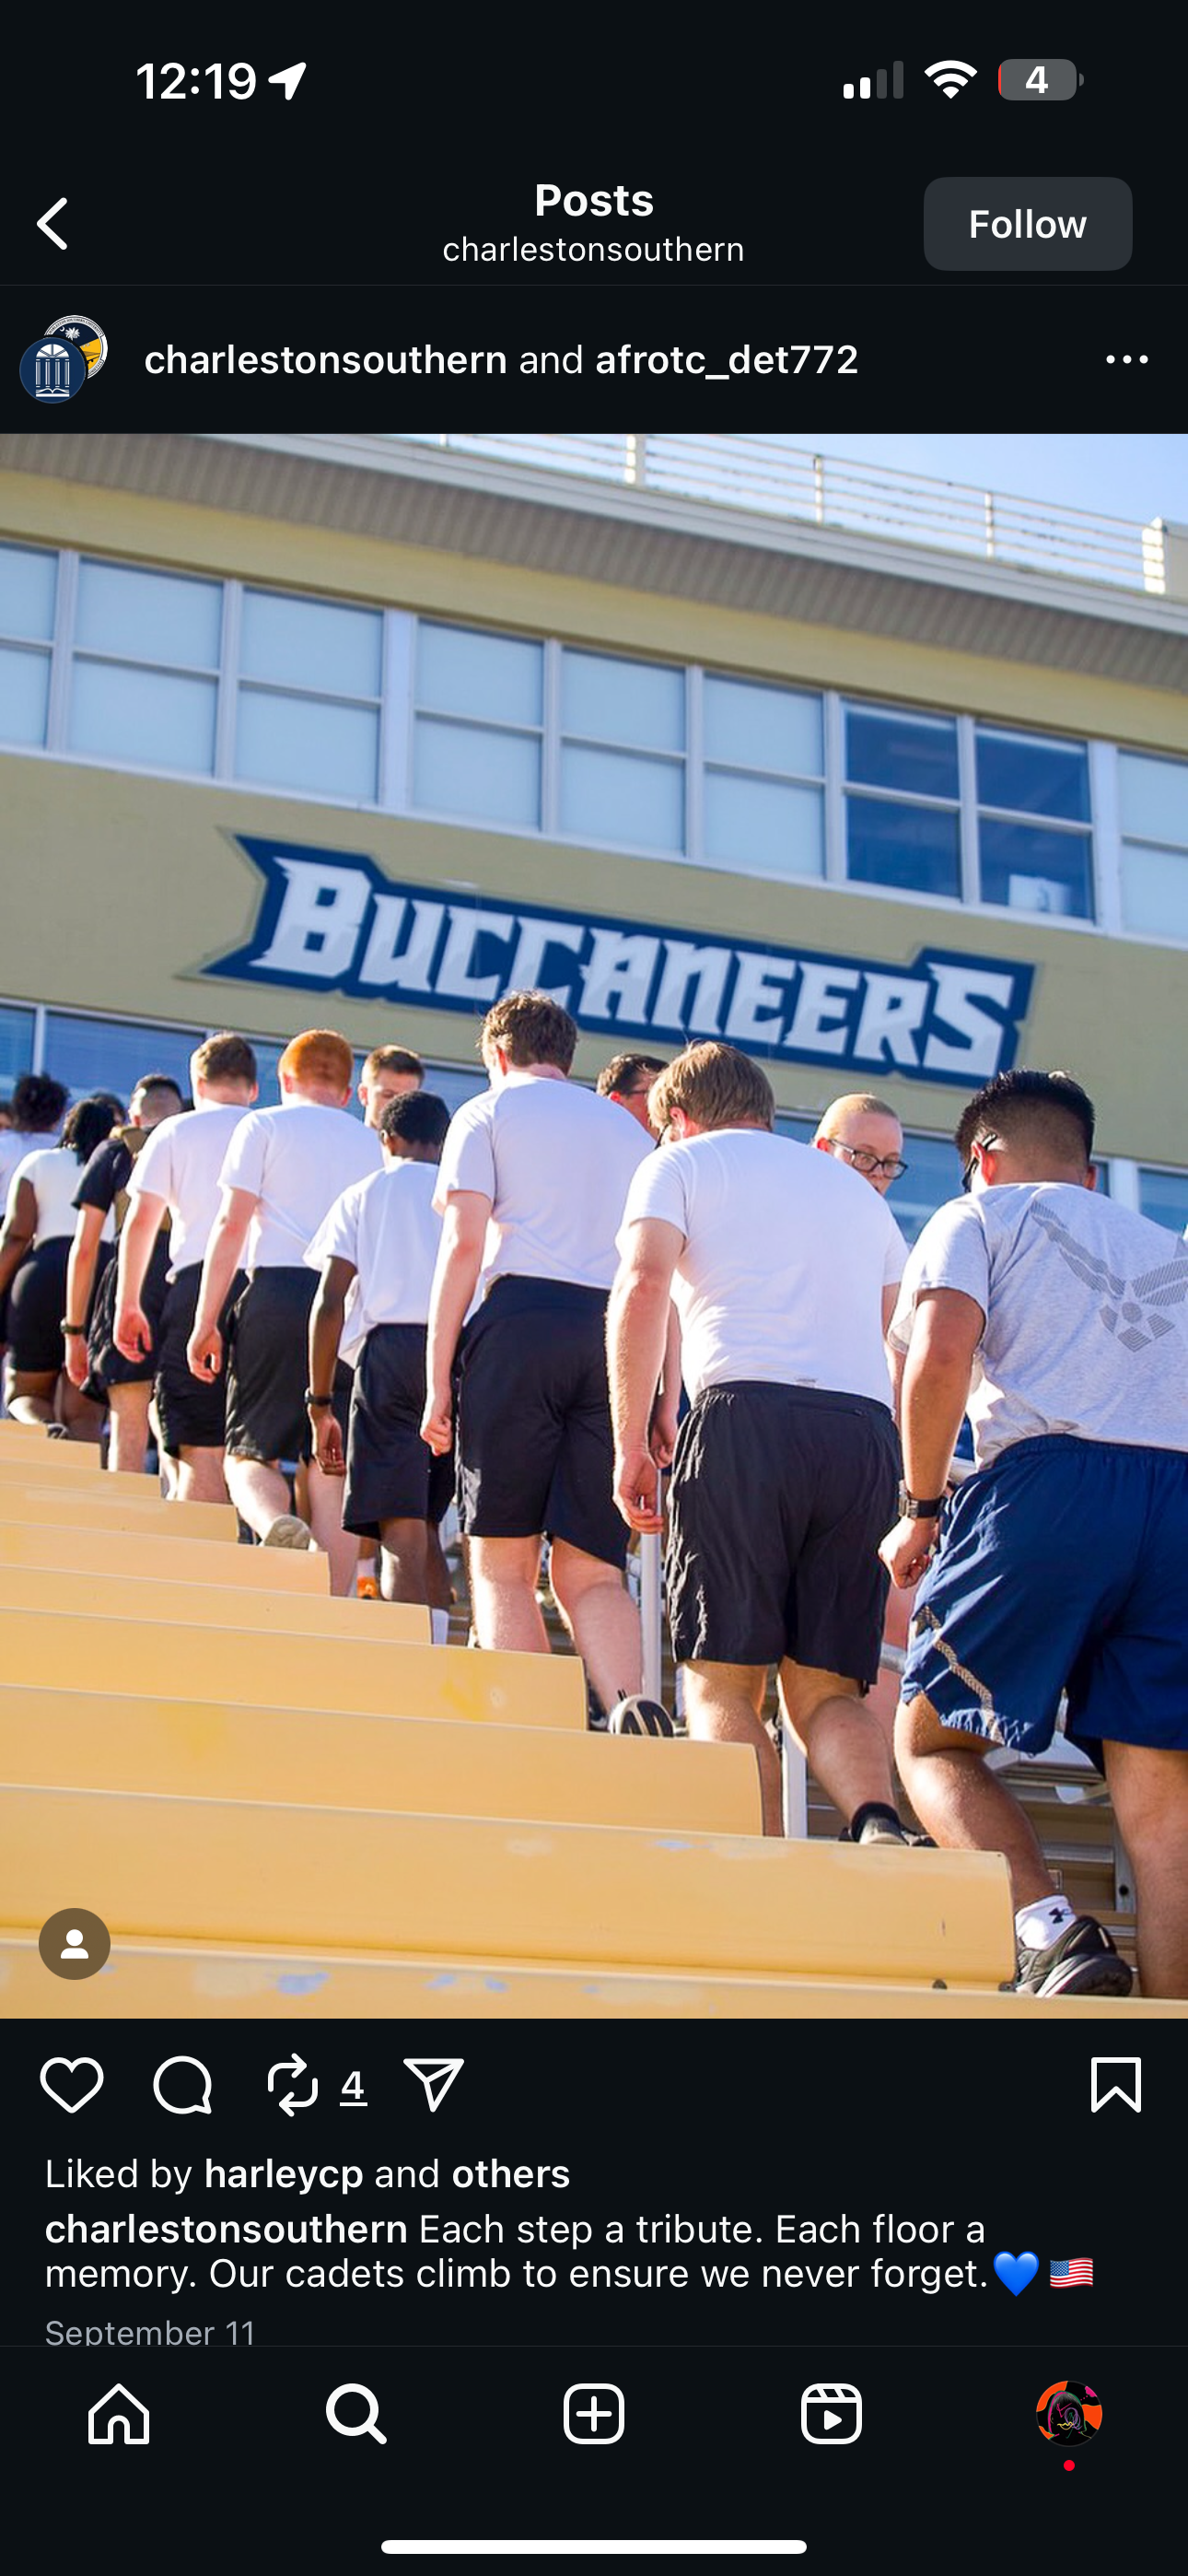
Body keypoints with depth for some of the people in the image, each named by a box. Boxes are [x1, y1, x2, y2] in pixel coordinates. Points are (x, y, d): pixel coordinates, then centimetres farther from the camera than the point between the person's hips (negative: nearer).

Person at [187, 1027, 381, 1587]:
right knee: (333, 1468, 4)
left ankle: (277, 1525, -30)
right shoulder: (371, 1143, 19)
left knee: (248, 1452, 4)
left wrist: (204, 1321, 0)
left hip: (278, 1294, -3)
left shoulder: (264, 1126, 8)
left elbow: (232, 1224, -1)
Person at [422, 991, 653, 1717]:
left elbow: (464, 1241, 0)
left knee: (503, 1563, 0)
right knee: (593, 1572, 3)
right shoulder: (629, 1128, 26)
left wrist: (438, 1377, -2)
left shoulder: (488, 1113, 13)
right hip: (618, 1332, 4)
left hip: (523, 1317, -4)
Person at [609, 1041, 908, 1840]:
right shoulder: (856, 1189, 32)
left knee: (724, 1682, -2)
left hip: (749, 1414, -4)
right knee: (826, 1689, 6)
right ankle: (878, 1824, -22)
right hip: (867, 1430, 4)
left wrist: (630, 1445, -2)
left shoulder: (681, 1163, 16)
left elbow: (643, 1283, -3)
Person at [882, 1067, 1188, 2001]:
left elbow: (941, 1352, -3)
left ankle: (1050, 1927, -15)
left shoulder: (978, 1217, 16)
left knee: (932, 1742, 9)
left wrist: (918, 1513, 5)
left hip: (1051, 1480, -4)